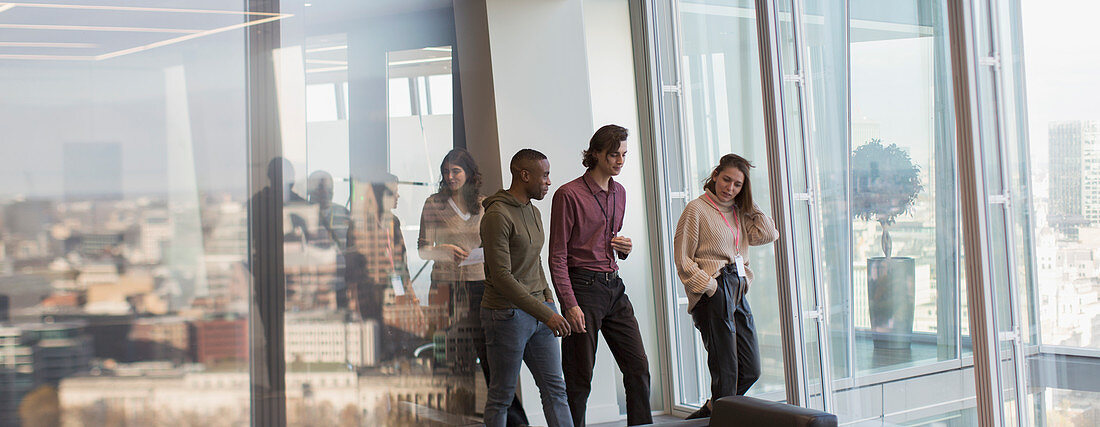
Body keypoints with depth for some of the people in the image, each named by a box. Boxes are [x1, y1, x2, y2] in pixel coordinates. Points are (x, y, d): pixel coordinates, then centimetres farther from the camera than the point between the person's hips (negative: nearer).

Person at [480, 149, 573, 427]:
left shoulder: (533, 212, 13)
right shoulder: (497, 214, -16)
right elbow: (502, 277, -21)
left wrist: (549, 301, 13)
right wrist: (545, 313, -23)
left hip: (539, 310, 8)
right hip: (507, 314, -8)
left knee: (555, 388, 6)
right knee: (502, 394, 3)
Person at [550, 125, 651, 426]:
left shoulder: (619, 193, 15)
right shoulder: (569, 194, -8)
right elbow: (557, 257, -9)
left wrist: (624, 249, 5)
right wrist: (570, 304, -17)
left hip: (614, 286, 7)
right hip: (583, 287, -7)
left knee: (638, 367, 5)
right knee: (579, 378, -2)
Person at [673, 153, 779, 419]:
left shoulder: (739, 213, 18)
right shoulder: (697, 209, -2)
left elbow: (768, 235, 6)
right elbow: (682, 260, -5)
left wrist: (750, 204, 9)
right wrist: (707, 285, -14)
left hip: (738, 292, 7)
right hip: (714, 294, -7)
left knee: (751, 370, 9)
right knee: (726, 372, -7)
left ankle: (708, 413, 23)